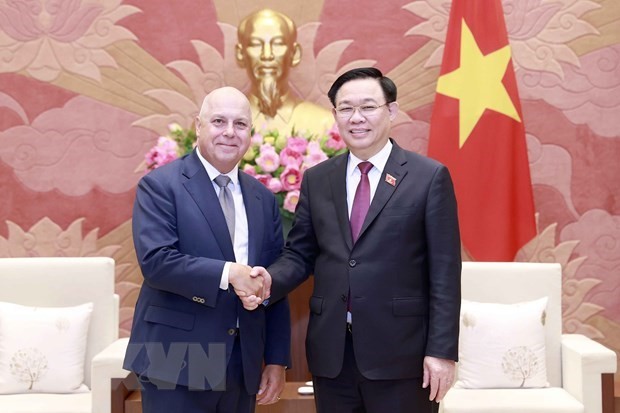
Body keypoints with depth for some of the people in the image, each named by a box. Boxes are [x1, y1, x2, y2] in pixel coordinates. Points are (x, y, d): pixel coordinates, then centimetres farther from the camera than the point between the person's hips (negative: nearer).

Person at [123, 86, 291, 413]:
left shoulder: (263, 198, 10)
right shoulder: (160, 185, -5)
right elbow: (155, 261, -18)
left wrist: (276, 359, 8)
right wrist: (227, 272, -25)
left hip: (242, 365, 5)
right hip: (177, 362, -5)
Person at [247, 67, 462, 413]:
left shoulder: (430, 177, -3)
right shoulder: (316, 180, 8)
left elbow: (444, 272, -5)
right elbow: (300, 254, 10)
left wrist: (442, 350, -9)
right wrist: (269, 280, -11)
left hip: (400, 350, -3)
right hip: (331, 351, 3)